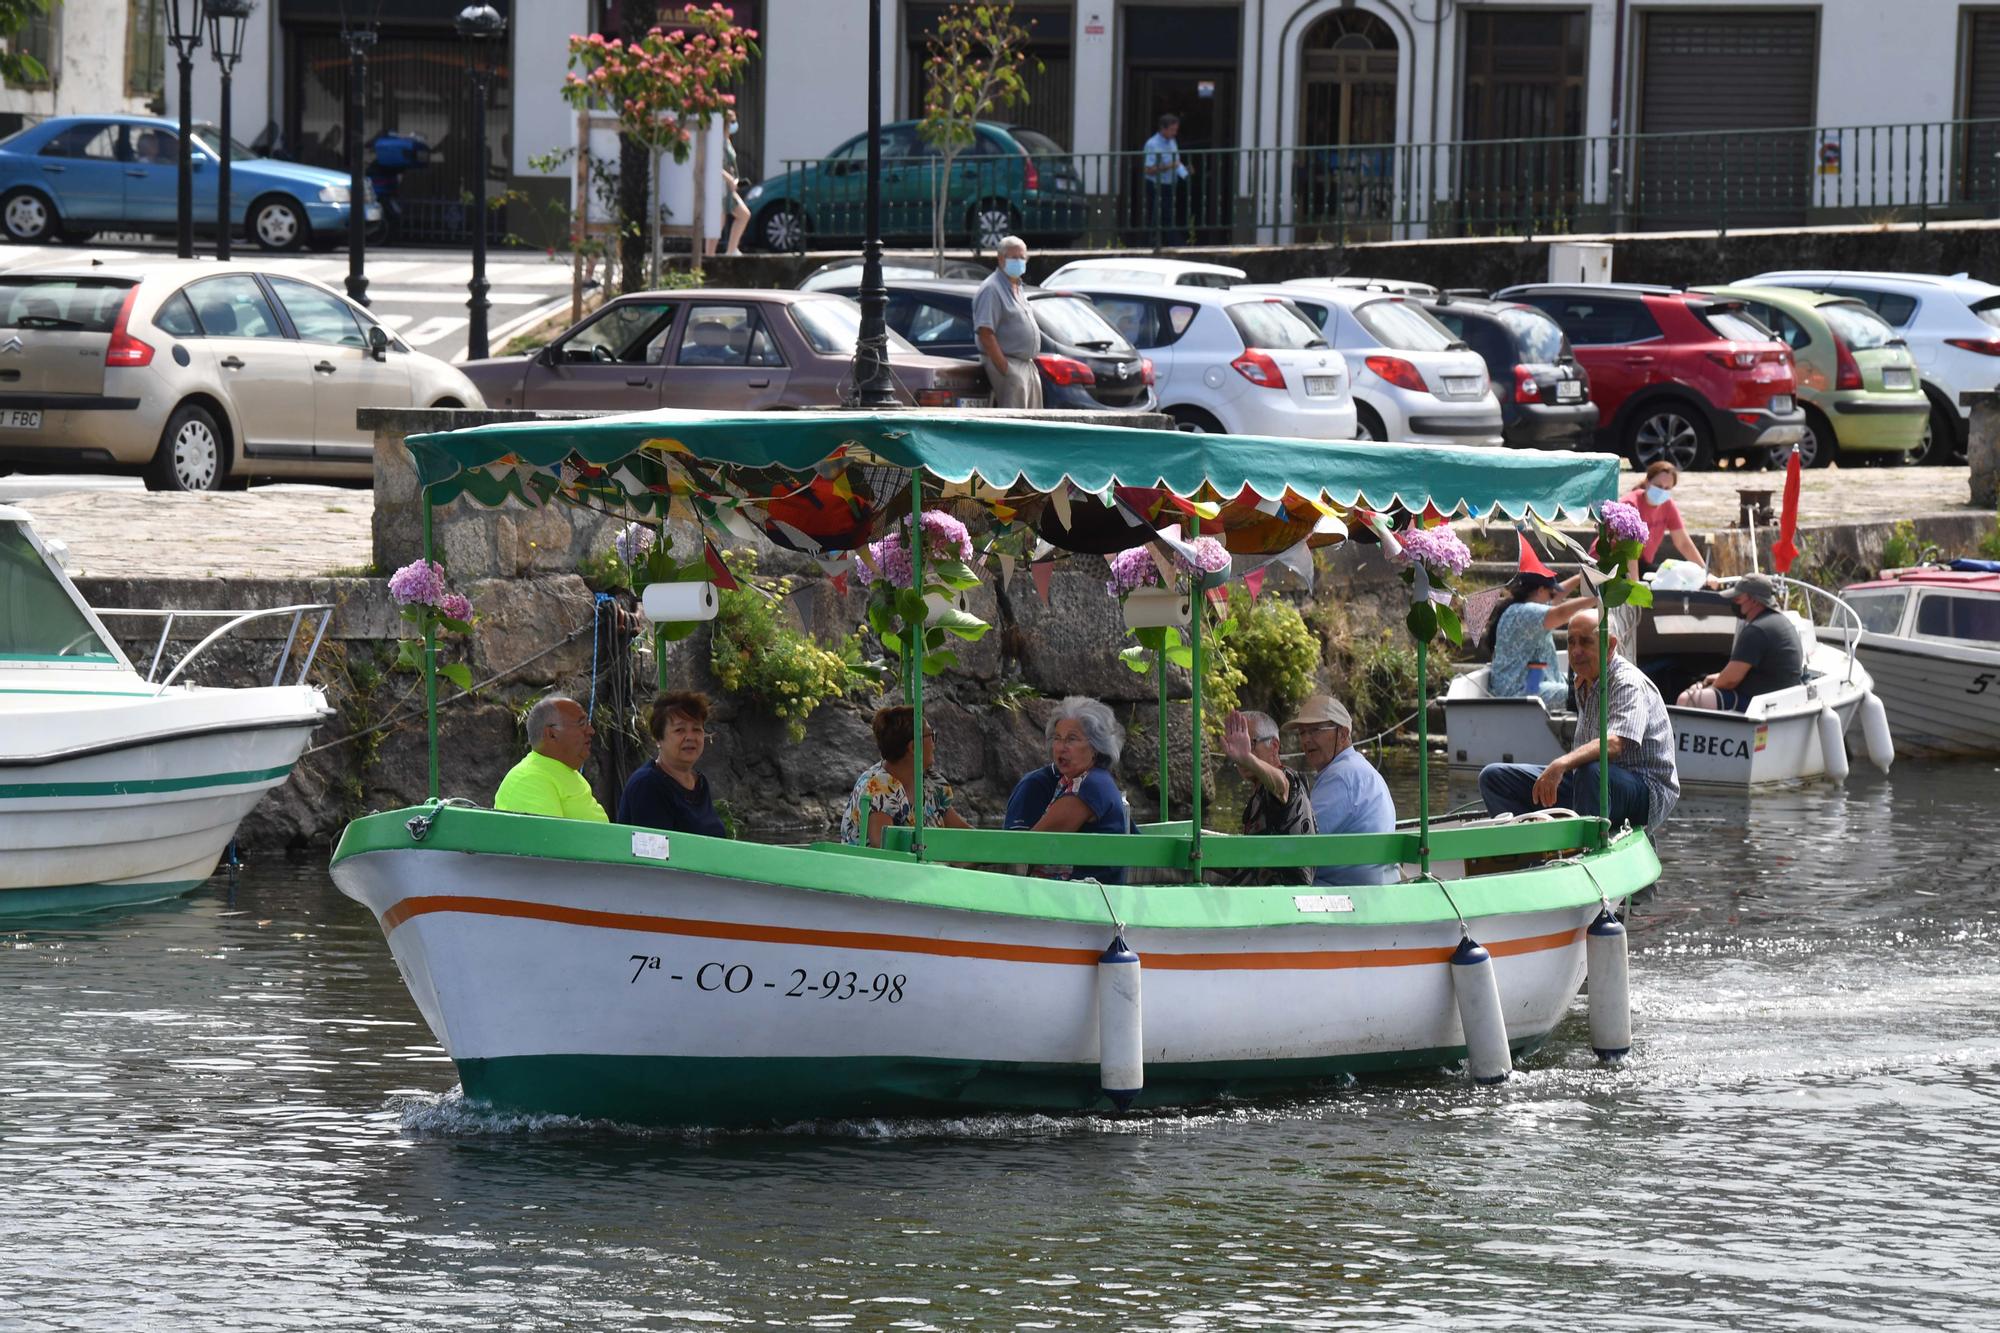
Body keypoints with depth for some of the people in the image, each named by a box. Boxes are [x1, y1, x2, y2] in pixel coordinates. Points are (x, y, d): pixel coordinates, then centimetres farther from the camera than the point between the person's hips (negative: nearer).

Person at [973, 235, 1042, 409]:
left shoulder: (1018, 289, 18)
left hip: (1027, 365, 10)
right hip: (1009, 364, -10)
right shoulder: (991, 290, -12)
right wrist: (1003, 368, -23)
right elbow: (985, 333, -20)